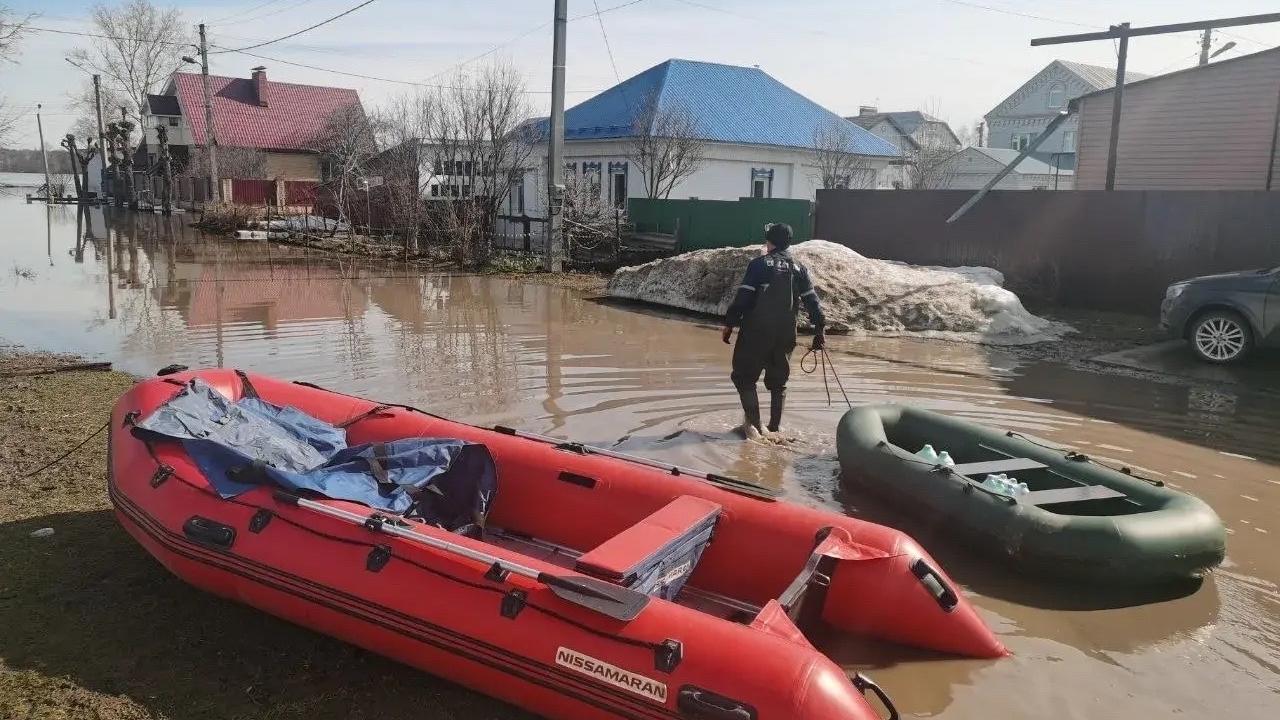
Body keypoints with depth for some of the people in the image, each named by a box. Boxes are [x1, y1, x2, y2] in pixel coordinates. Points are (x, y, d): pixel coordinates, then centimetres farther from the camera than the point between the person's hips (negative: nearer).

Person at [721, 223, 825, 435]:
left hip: (756, 332, -5)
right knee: (778, 382, 17)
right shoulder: (799, 269, 7)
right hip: (786, 335, 5)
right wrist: (819, 330, 12)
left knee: (745, 377, 6)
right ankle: (775, 427, 17)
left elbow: (742, 298, -11)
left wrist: (729, 324, -5)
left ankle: (754, 424, -2)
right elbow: (812, 301, 6)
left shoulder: (759, 264, -6)